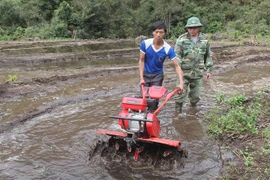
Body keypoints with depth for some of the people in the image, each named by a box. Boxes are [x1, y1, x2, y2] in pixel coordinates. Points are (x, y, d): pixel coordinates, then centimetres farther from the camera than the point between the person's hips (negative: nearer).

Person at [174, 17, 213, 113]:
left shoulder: (204, 39, 6)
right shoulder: (182, 39, -3)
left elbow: (208, 56, 14)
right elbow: (176, 55, -7)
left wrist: (209, 69, 12)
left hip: (198, 73, 3)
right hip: (184, 72, -3)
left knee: (195, 95, 13)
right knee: (181, 93, -2)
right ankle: (178, 111, 15)